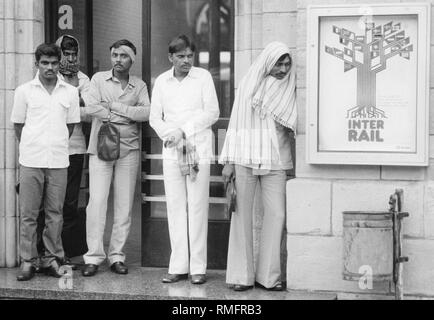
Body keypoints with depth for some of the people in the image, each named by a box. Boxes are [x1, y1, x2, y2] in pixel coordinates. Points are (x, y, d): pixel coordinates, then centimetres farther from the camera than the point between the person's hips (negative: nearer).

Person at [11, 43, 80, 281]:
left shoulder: (70, 92, 7)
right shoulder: (24, 91, 3)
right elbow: (18, 125, 10)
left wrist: (56, 146, 11)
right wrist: (30, 147, 10)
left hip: (58, 161, 1)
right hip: (31, 161, -1)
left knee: (55, 213, 4)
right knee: (28, 214, 2)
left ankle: (52, 259, 14)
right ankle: (27, 261, 9)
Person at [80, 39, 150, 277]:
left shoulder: (139, 85, 10)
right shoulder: (99, 79, 7)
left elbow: (147, 112, -6)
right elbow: (90, 107, -10)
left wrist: (115, 106, -10)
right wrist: (129, 115, -6)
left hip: (129, 150, 2)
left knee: (124, 205, 2)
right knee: (96, 202, -7)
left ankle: (117, 256, 9)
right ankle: (93, 257, -2)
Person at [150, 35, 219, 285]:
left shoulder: (203, 77, 1)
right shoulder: (162, 81, 10)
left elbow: (212, 113, -3)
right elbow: (155, 117, 11)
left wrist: (185, 131, -10)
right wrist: (169, 133, -8)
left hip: (198, 149, -3)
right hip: (171, 151, 3)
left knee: (197, 208, -4)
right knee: (175, 207, 2)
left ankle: (198, 267, 0)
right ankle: (179, 266, 7)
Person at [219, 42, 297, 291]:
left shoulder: (289, 88, 9)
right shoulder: (249, 84, 5)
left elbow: (292, 126, 13)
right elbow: (236, 122, 5)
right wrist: (229, 160, -1)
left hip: (275, 161, 1)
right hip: (245, 158, -1)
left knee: (276, 214, -5)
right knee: (242, 215, 0)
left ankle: (269, 275, 3)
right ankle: (242, 275, 6)